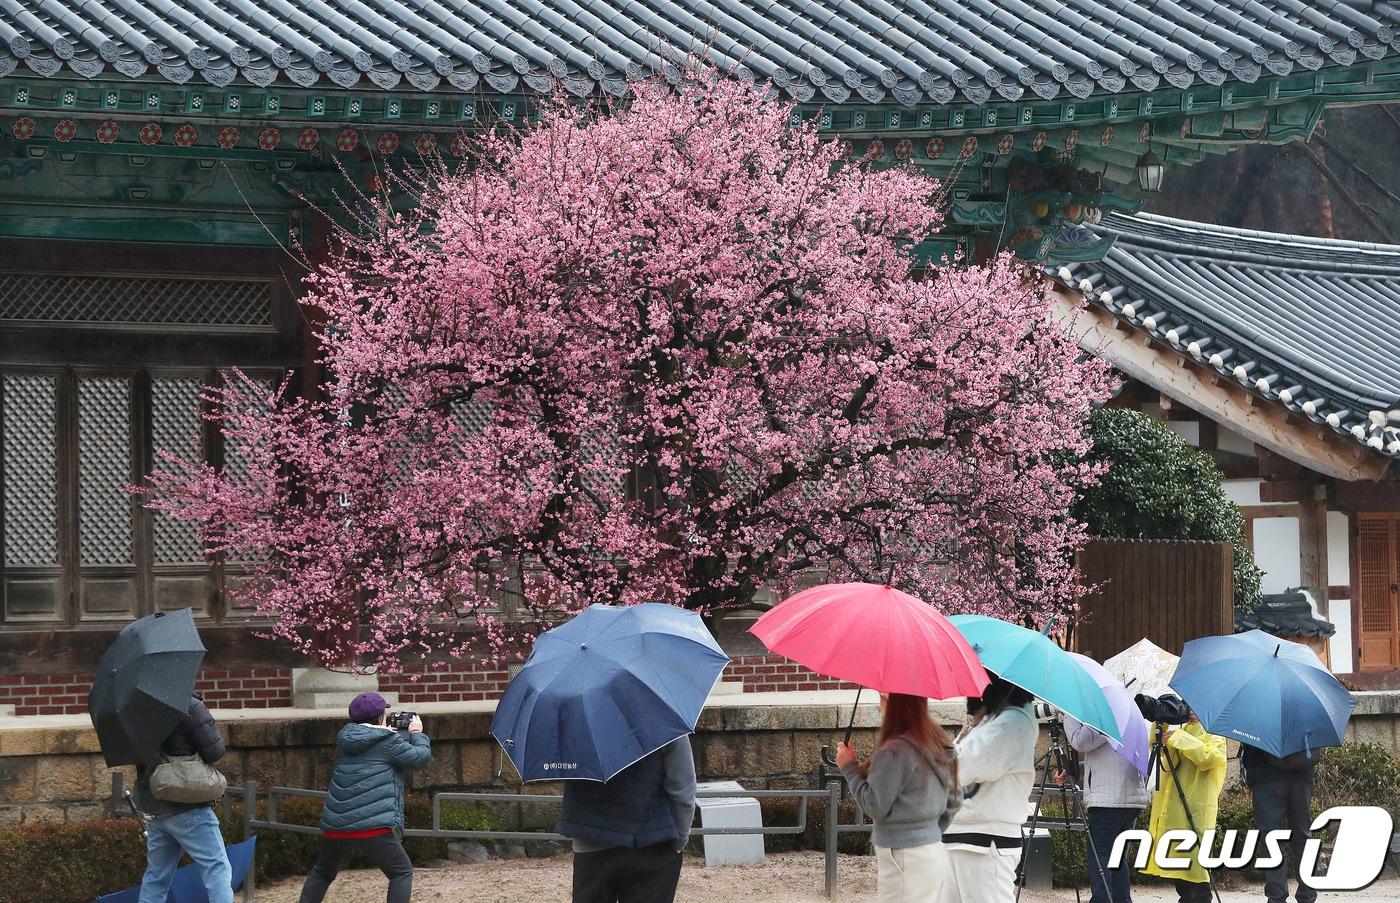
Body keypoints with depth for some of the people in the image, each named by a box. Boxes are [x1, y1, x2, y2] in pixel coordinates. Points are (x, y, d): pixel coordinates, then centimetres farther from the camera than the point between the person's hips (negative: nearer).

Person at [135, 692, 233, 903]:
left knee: (156, 874, 15)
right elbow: (215, 751, -14)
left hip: (152, 806, 7)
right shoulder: (190, 707, -15)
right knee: (216, 869, -4)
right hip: (187, 807, -7)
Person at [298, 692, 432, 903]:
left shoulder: (345, 736, 15)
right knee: (402, 872, 8)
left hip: (335, 825, 6)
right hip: (374, 826, -5)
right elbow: (421, 757, 6)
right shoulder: (388, 741, -2)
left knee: (322, 873, 24)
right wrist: (416, 733, 24)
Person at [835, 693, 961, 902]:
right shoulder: (939, 743, 10)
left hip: (905, 861, -9)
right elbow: (954, 800, 17)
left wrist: (849, 768, -3)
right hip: (934, 852, 9)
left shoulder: (895, 751, -18)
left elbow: (874, 806, -13)